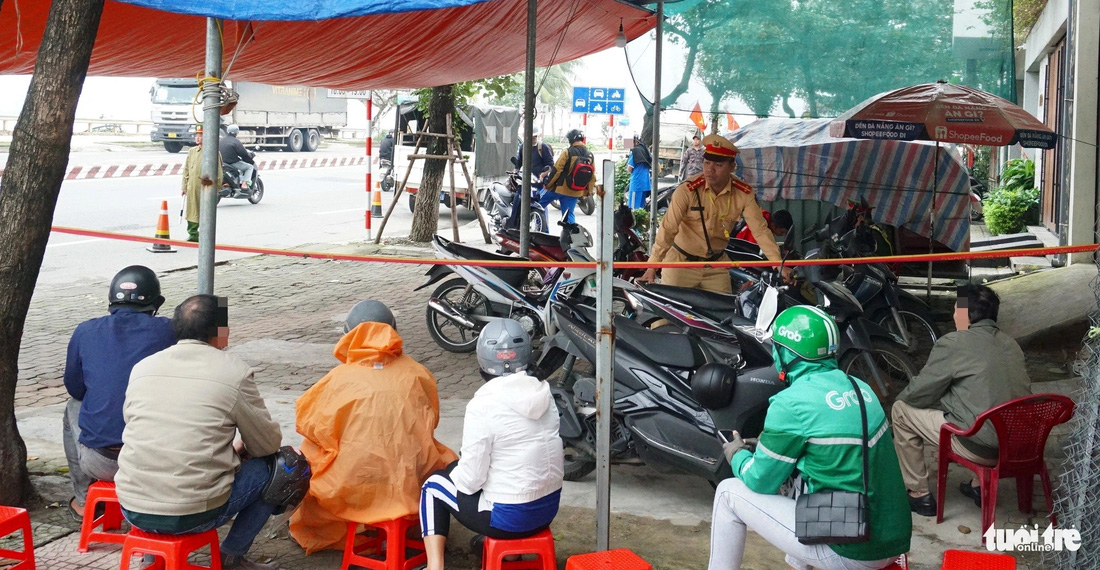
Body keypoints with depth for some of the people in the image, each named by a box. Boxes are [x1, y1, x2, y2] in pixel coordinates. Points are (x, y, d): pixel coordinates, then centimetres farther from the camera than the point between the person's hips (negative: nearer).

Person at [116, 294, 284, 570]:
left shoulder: (142, 367, 7)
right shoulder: (234, 372, -5)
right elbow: (268, 444, 2)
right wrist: (239, 450, 27)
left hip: (133, 510, 5)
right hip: (195, 514, -5)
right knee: (275, 465, 14)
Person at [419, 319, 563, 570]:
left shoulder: (483, 405, -21)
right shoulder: (544, 393, -2)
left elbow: (471, 481, -18)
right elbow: (557, 460, 8)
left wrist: (457, 470, 6)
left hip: (510, 517, -6)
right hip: (549, 506, 6)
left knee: (433, 485, 19)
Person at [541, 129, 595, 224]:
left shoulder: (568, 152, -13)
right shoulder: (590, 155, 4)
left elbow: (557, 170, -14)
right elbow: (592, 177, 9)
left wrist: (548, 184, -5)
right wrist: (587, 192, 18)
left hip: (560, 188, -5)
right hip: (575, 193, 5)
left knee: (538, 203, 11)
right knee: (569, 215, 12)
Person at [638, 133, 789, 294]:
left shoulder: (744, 194, -10)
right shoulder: (687, 190, -20)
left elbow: (760, 230, -9)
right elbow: (668, 229, -23)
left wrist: (779, 264, -19)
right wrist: (652, 267, -30)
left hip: (717, 265, 3)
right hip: (681, 261, -3)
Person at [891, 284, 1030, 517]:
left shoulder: (953, 343, -9)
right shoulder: (1010, 344, 12)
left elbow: (918, 394, -3)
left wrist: (901, 397, 20)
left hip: (981, 448, -8)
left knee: (901, 410, 7)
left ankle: (918, 493, 14)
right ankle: (979, 485, 32)